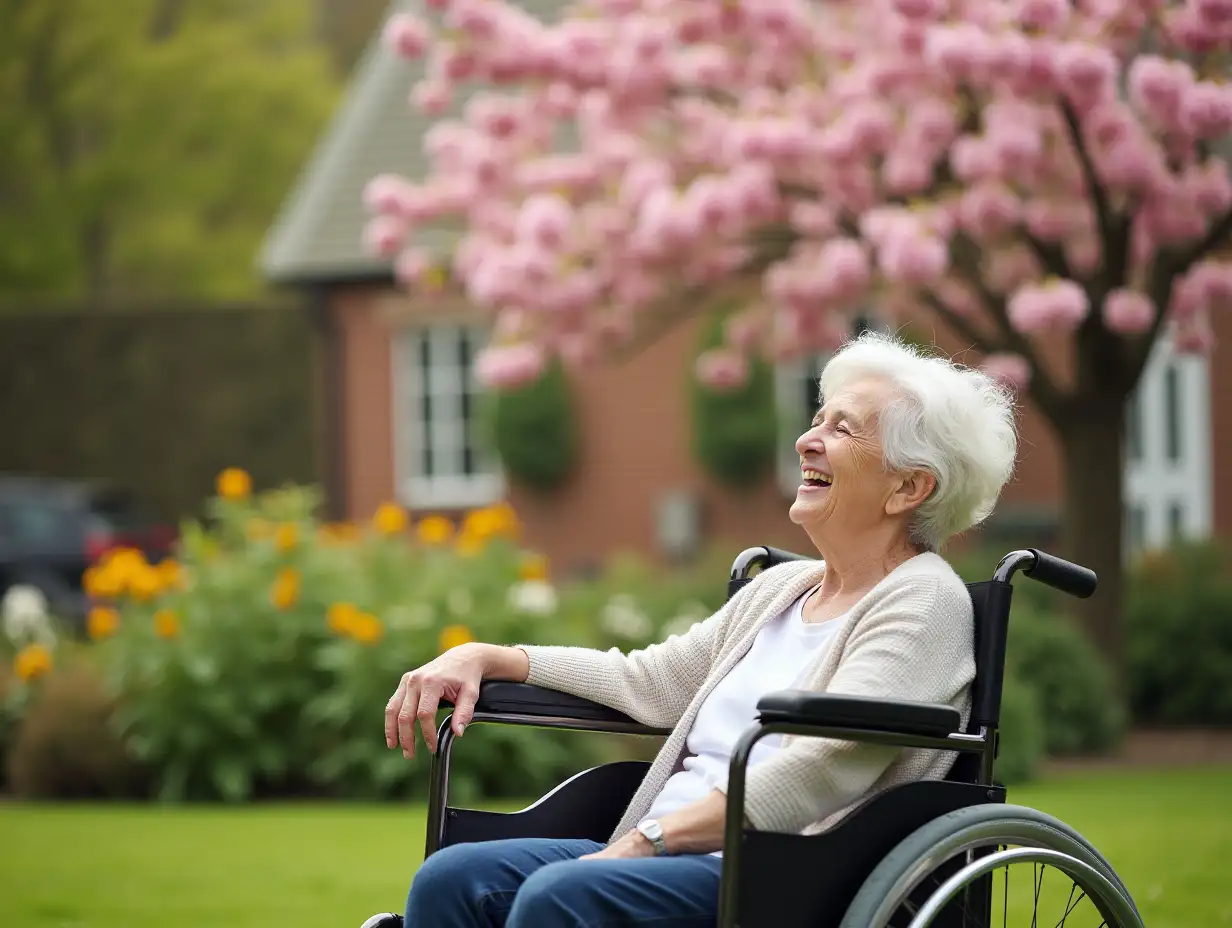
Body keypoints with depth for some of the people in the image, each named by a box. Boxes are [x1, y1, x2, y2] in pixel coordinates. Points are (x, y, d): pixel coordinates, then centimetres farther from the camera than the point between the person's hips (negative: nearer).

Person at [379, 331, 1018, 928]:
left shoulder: (923, 602, -3)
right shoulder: (780, 589, 24)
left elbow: (823, 770, -16)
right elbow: (649, 682, 28)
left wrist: (650, 840, -19)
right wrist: (485, 658, 16)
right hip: (670, 860, 8)